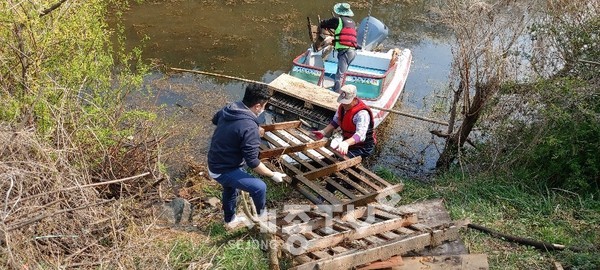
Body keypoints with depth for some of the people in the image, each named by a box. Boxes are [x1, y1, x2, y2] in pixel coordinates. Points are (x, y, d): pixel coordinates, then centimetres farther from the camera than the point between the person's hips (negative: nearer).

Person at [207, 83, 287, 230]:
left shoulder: (228, 109, -5)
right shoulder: (250, 128, -31)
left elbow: (215, 119, 20)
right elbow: (252, 162, -27)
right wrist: (273, 175, -12)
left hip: (215, 163, 10)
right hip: (224, 171, -9)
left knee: (230, 190, 32)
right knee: (259, 187, -9)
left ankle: (230, 220, 55)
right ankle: (262, 216, 19)